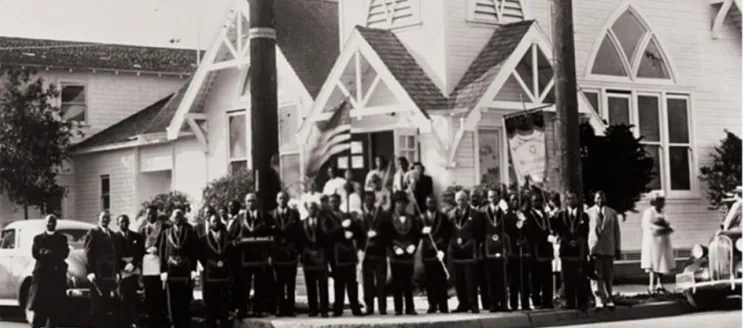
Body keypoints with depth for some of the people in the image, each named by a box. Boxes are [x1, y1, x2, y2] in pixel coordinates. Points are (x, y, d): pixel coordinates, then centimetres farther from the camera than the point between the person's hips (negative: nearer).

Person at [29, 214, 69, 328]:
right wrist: (55, 255, -10)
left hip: (57, 275, 1)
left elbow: (65, 253, 0)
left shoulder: (62, 238, 15)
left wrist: (46, 253, -10)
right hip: (41, 273, -1)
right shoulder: (38, 238, 13)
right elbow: (35, 254, -2)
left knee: (55, 306, -2)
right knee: (39, 306, -6)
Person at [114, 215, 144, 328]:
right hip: (121, 271, -2)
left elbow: (140, 253, 8)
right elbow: (115, 255, 0)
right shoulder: (115, 237, 5)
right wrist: (124, 266, -10)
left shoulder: (137, 237, 14)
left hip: (135, 271, 2)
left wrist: (133, 264, -7)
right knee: (124, 300, -6)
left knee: (134, 298, -8)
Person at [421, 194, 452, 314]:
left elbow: (448, 234, 2)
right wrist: (422, 231, -18)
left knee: (441, 280, -3)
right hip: (427, 251, 1)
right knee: (430, 280, 0)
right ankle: (432, 305, 4)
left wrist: (443, 248, -8)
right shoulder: (421, 217, 9)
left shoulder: (442, 217, 5)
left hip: (440, 251, -1)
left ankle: (443, 306, 0)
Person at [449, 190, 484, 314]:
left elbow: (479, 234, 1)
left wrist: (472, 245, -5)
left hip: (469, 251, -3)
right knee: (459, 280, 4)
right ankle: (463, 304, 10)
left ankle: (473, 305, -2)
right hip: (456, 251, 3)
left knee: (471, 279, -5)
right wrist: (455, 242, -1)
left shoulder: (475, 214, 2)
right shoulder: (452, 214, 12)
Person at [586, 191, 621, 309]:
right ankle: (599, 300, -7)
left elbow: (616, 231, 11)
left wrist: (617, 249, 7)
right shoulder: (589, 213, 6)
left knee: (608, 276, 6)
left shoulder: (612, 213, 11)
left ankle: (608, 299, 16)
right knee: (596, 276, -6)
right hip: (594, 248, -2)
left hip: (608, 249, 2)